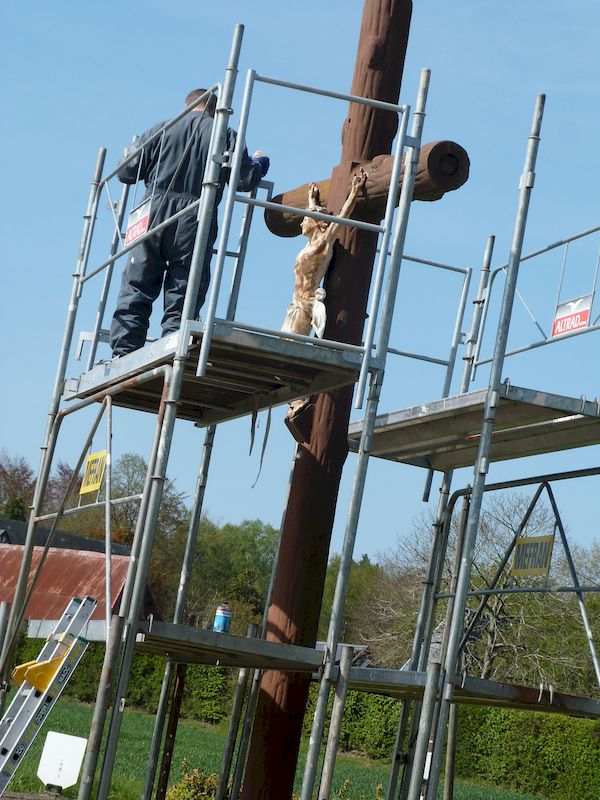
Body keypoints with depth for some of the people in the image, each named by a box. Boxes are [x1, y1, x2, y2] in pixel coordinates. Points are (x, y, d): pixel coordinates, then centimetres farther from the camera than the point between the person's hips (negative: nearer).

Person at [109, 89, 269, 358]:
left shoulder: (161, 130, 13)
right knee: (182, 300, 1)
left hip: (154, 216, 1)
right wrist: (259, 163, 25)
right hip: (195, 224, -1)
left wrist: (129, 157, 35)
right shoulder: (225, 135, 8)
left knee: (135, 291, 3)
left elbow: (126, 172, 11)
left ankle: (123, 354, -5)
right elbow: (245, 180, 3)